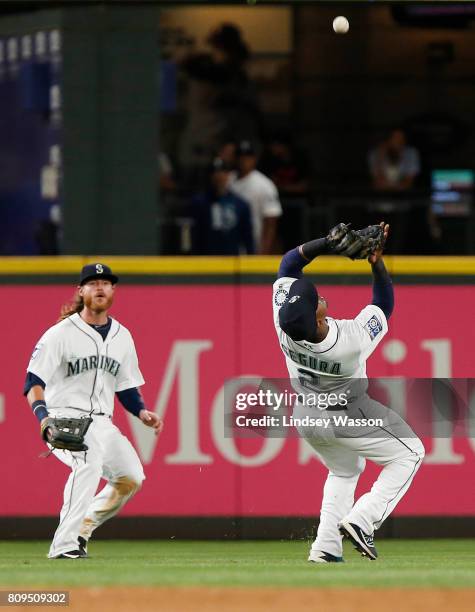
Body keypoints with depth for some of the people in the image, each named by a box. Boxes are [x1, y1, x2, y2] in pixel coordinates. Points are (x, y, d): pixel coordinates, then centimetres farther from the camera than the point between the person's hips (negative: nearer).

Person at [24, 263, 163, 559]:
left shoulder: (122, 336, 13)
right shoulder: (60, 334, -5)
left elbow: (127, 387, 21)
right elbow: (34, 383, -11)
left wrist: (142, 412, 1)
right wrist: (44, 419, -28)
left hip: (101, 424, 7)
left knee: (131, 477, -6)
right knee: (90, 459, -34)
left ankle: (80, 530, 13)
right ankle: (64, 545, -37)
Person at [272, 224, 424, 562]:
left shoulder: (285, 326, -31)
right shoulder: (352, 340, -40)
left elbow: (289, 262, -20)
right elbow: (385, 304, -20)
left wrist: (329, 242, -28)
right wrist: (377, 262, -30)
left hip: (307, 417, 5)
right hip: (348, 417, -5)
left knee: (344, 471, 29)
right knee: (409, 454, 13)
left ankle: (325, 548, 21)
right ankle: (361, 521, -3)